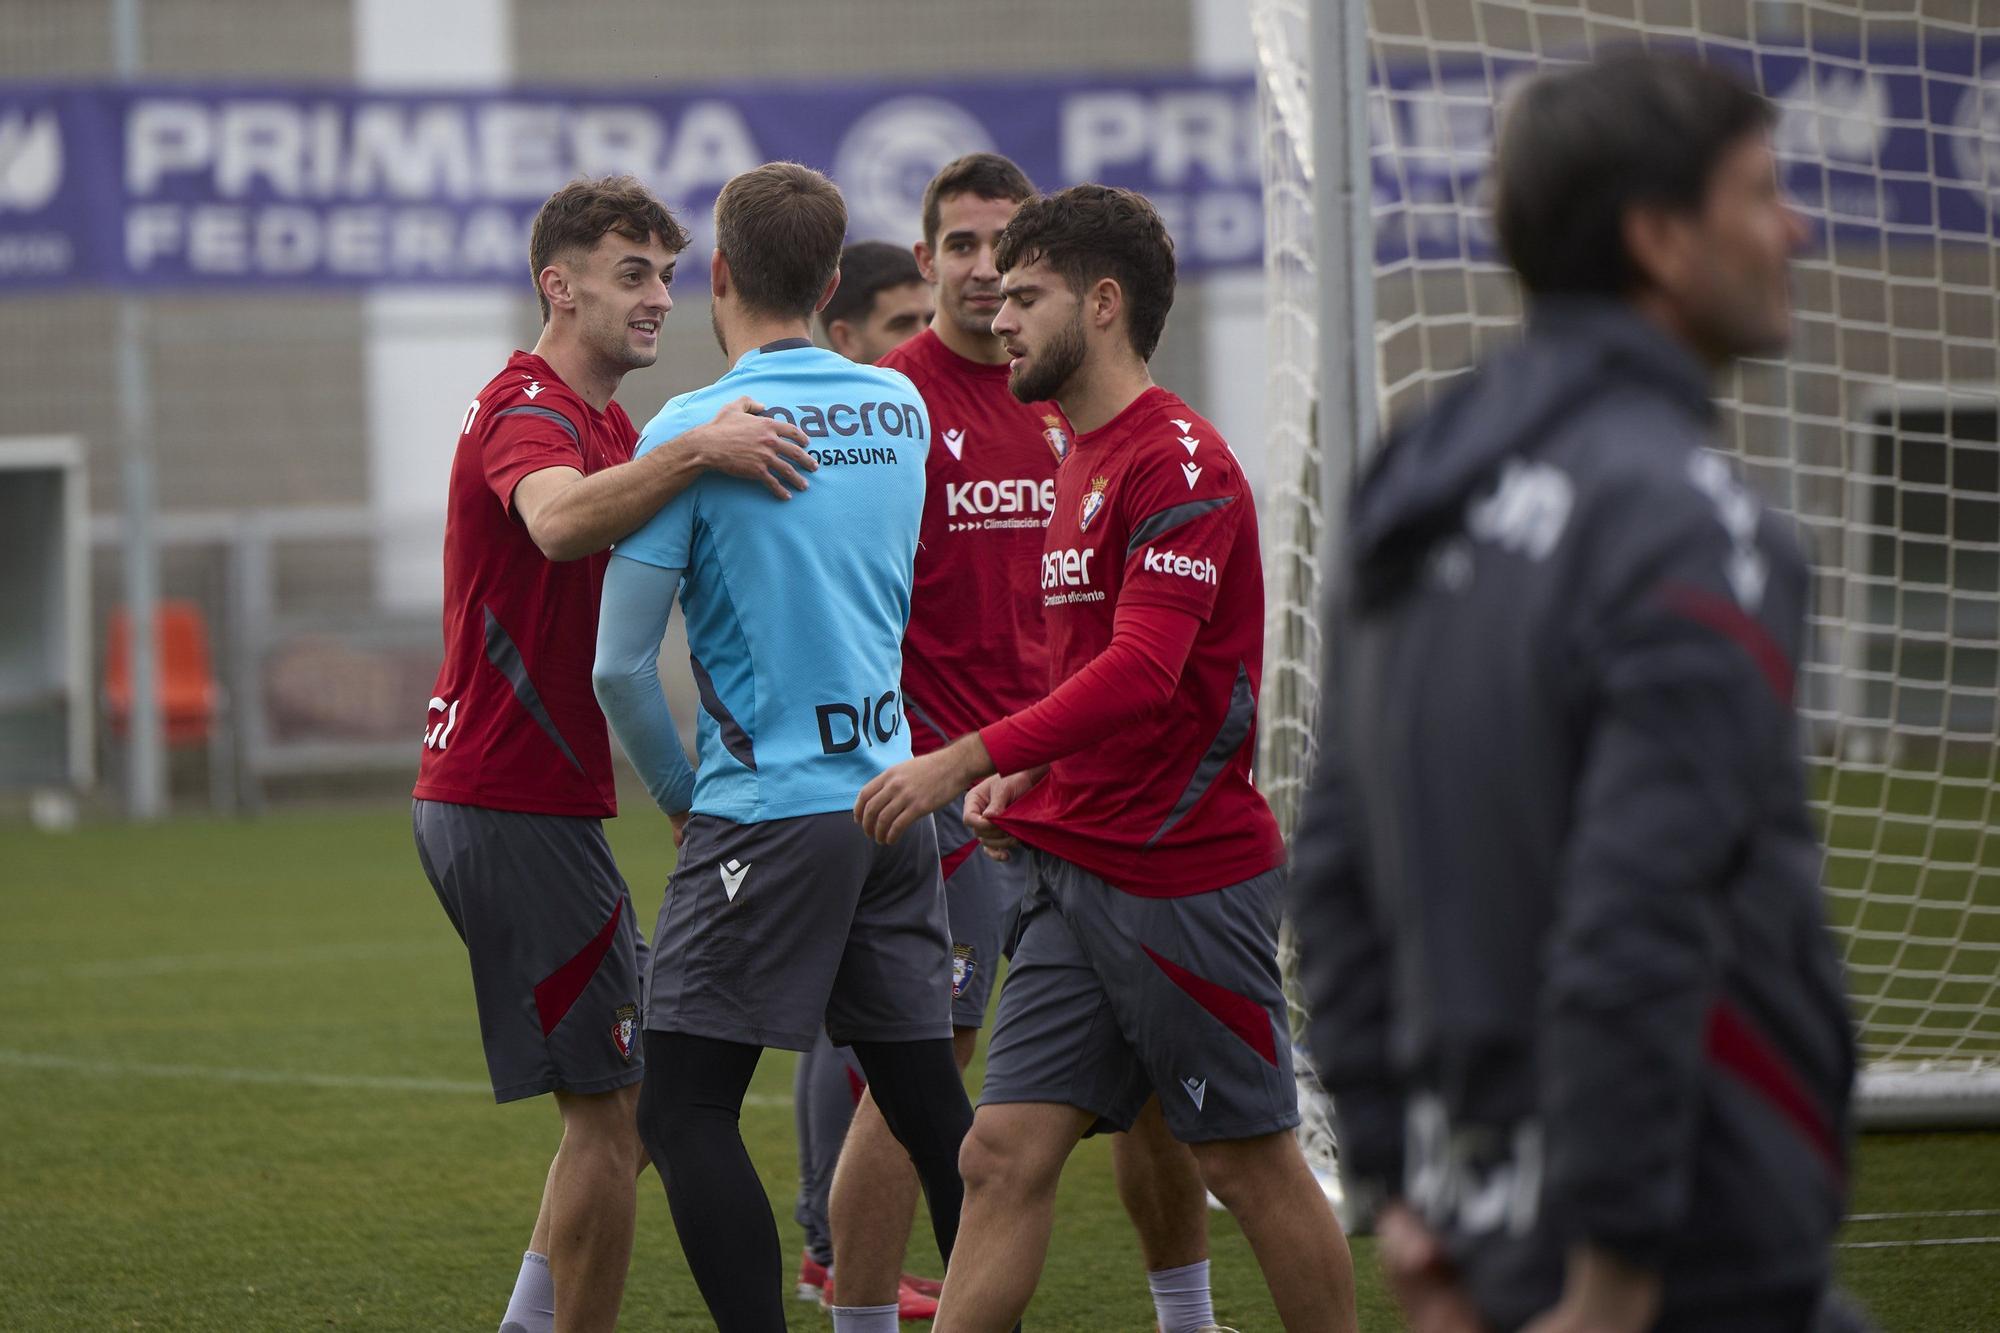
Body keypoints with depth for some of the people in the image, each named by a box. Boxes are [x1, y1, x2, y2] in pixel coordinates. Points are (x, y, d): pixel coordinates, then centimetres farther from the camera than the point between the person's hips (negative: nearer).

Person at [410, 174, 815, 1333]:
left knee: (625, 1098, 14)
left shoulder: (604, 425, 18)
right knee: (612, 1111, -6)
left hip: (495, 802, 10)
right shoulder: (531, 414, -15)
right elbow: (559, 523, -38)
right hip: (520, 812, -10)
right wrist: (694, 452, -52)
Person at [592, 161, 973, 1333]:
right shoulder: (901, 411, 7)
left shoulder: (695, 428, -9)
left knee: (685, 1109, -3)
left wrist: (680, 794, 7)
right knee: (930, 1102, 11)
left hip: (768, 808, -6)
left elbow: (620, 667, -9)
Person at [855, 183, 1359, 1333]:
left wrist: (972, 759, -29)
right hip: (1079, 872, 9)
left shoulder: (1179, 462, -14)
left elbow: (1142, 671, -25)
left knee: (1251, 1162, 2)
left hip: (1187, 879, -9)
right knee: (1005, 1155, 1)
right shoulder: (1084, 458, 17)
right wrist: (1035, 783, 10)